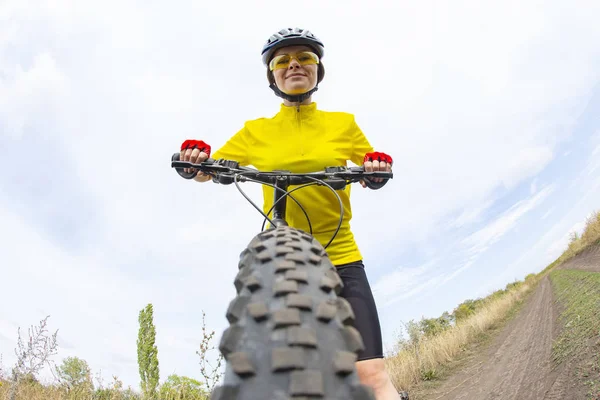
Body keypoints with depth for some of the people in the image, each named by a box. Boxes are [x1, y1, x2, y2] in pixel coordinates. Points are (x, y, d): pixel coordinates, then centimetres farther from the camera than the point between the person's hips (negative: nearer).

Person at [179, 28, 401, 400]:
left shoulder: (343, 124, 6)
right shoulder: (256, 131, 6)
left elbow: (373, 170, 14)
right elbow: (205, 171, 5)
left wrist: (378, 167, -11)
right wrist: (194, 158, -19)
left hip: (341, 260, 0)